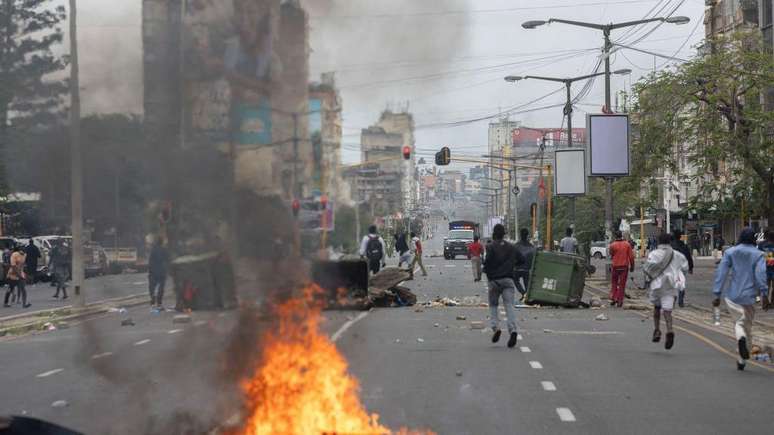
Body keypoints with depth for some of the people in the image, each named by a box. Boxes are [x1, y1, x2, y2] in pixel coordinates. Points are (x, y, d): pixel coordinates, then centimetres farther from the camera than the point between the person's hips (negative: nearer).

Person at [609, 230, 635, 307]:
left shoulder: (612, 245, -7)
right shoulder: (627, 244, -5)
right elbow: (631, 256, -2)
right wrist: (632, 266, 7)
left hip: (615, 266, 0)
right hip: (624, 266, 0)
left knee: (614, 283, 17)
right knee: (622, 284, 5)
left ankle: (613, 299, 8)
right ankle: (620, 301, 4)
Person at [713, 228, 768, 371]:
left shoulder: (730, 252, 5)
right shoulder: (758, 255, 0)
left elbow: (721, 272, -1)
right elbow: (760, 274, -14)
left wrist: (717, 294, 1)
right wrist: (764, 294, -17)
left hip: (732, 296, 1)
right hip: (749, 296, -1)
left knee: (740, 322, 17)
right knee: (747, 327, 12)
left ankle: (740, 337, -18)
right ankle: (741, 361, 14)